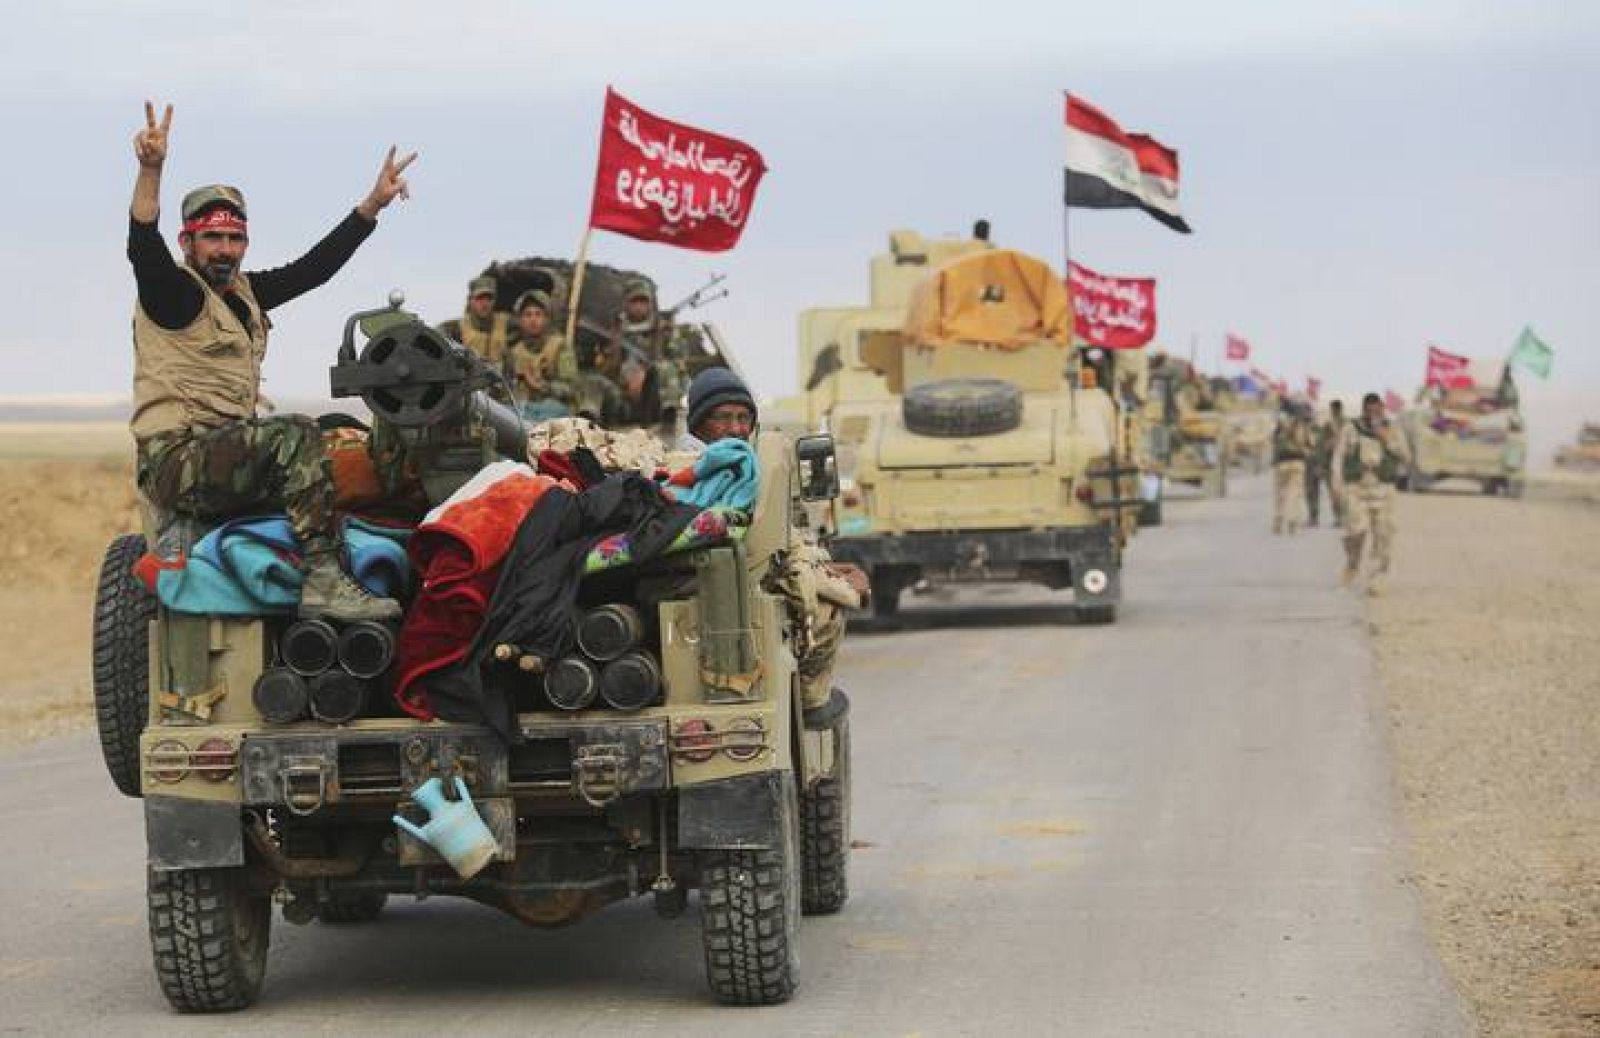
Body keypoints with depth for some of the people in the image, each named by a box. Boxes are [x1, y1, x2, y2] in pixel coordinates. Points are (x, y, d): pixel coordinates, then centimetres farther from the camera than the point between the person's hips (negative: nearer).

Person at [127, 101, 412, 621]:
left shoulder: (244, 294, 19)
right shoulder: (174, 292, -5)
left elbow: (315, 267, 20)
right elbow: (143, 247, -25)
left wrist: (373, 204, 16)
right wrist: (150, 169, -40)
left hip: (231, 453, 9)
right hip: (176, 461, -9)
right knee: (295, 435, -28)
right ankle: (322, 581, -35)